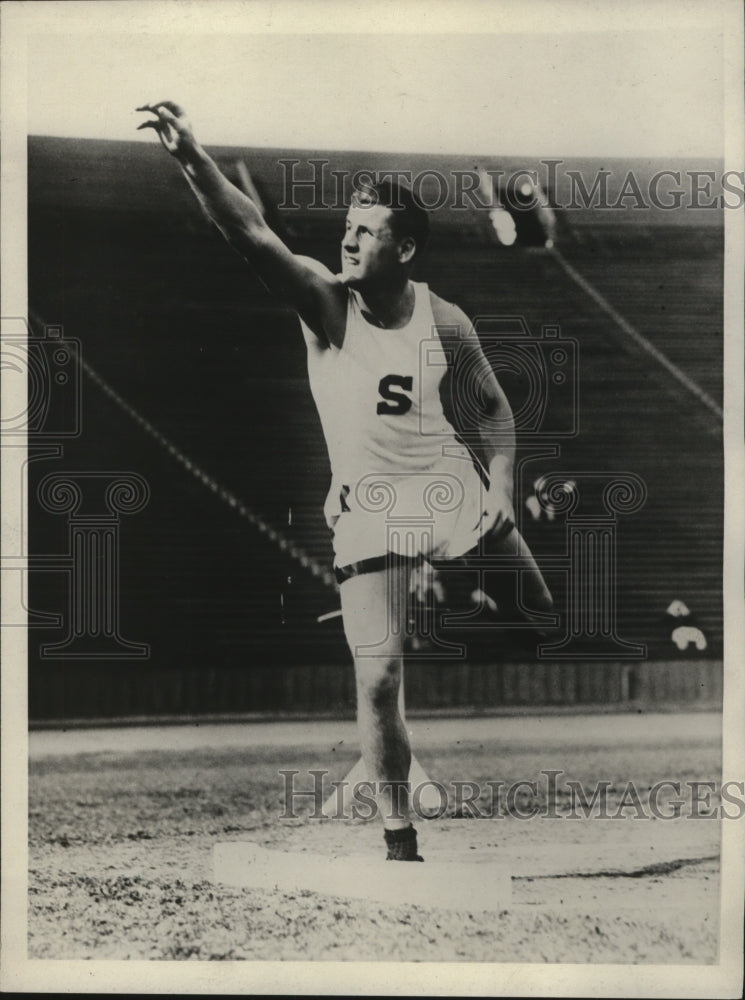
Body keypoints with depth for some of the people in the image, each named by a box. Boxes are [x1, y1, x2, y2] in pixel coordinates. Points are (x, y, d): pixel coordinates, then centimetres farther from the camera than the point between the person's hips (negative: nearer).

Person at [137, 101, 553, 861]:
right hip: (367, 512, -2)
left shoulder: (445, 322, -7)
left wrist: (500, 489, -3)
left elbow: (492, 409, 8)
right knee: (377, 681, -7)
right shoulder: (325, 303, -11)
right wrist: (191, 159, -40)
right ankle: (399, 841, 11)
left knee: (542, 623, 15)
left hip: (453, 495, 2)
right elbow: (252, 236, -27)